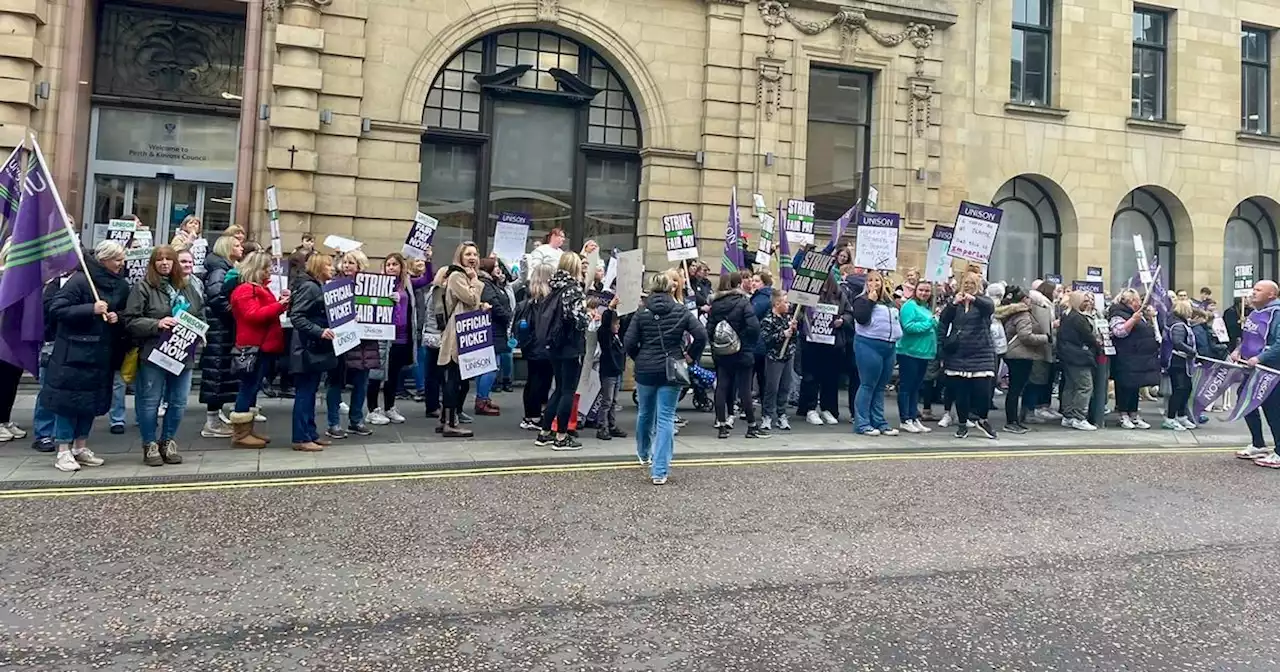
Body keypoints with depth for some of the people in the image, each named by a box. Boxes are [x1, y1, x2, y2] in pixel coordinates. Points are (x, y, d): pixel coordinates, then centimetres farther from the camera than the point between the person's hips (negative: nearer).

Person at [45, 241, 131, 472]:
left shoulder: (122, 285, 8)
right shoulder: (80, 280, -12)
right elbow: (56, 309, -14)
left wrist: (118, 318, -3)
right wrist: (91, 309, -23)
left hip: (103, 354, 6)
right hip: (74, 351, -6)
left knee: (92, 400, 12)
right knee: (68, 399, 0)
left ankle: (80, 447, 24)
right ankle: (63, 452, 9)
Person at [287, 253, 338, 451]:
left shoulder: (321, 287, 15)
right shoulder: (309, 287, -13)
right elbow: (296, 316, -21)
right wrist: (319, 331, -27)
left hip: (317, 348, 10)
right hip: (307, 348, -10)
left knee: (310, 392, 13)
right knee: (304, 392, -5)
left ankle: (310, 434, 19)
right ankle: (301, 438, 0)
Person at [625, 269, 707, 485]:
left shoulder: (641, 313, -2)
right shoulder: (682, 312, -3)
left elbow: (629, 342, -7)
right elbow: (701, 335, -12)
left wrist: (639, 358, 9)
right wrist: (690, 356, 1)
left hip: (645, 370, 2)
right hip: (671, 371, -1)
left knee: (645, 413, 21)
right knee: (666, 418, 0)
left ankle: (643, 454, 44)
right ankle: (659, 471, -7)